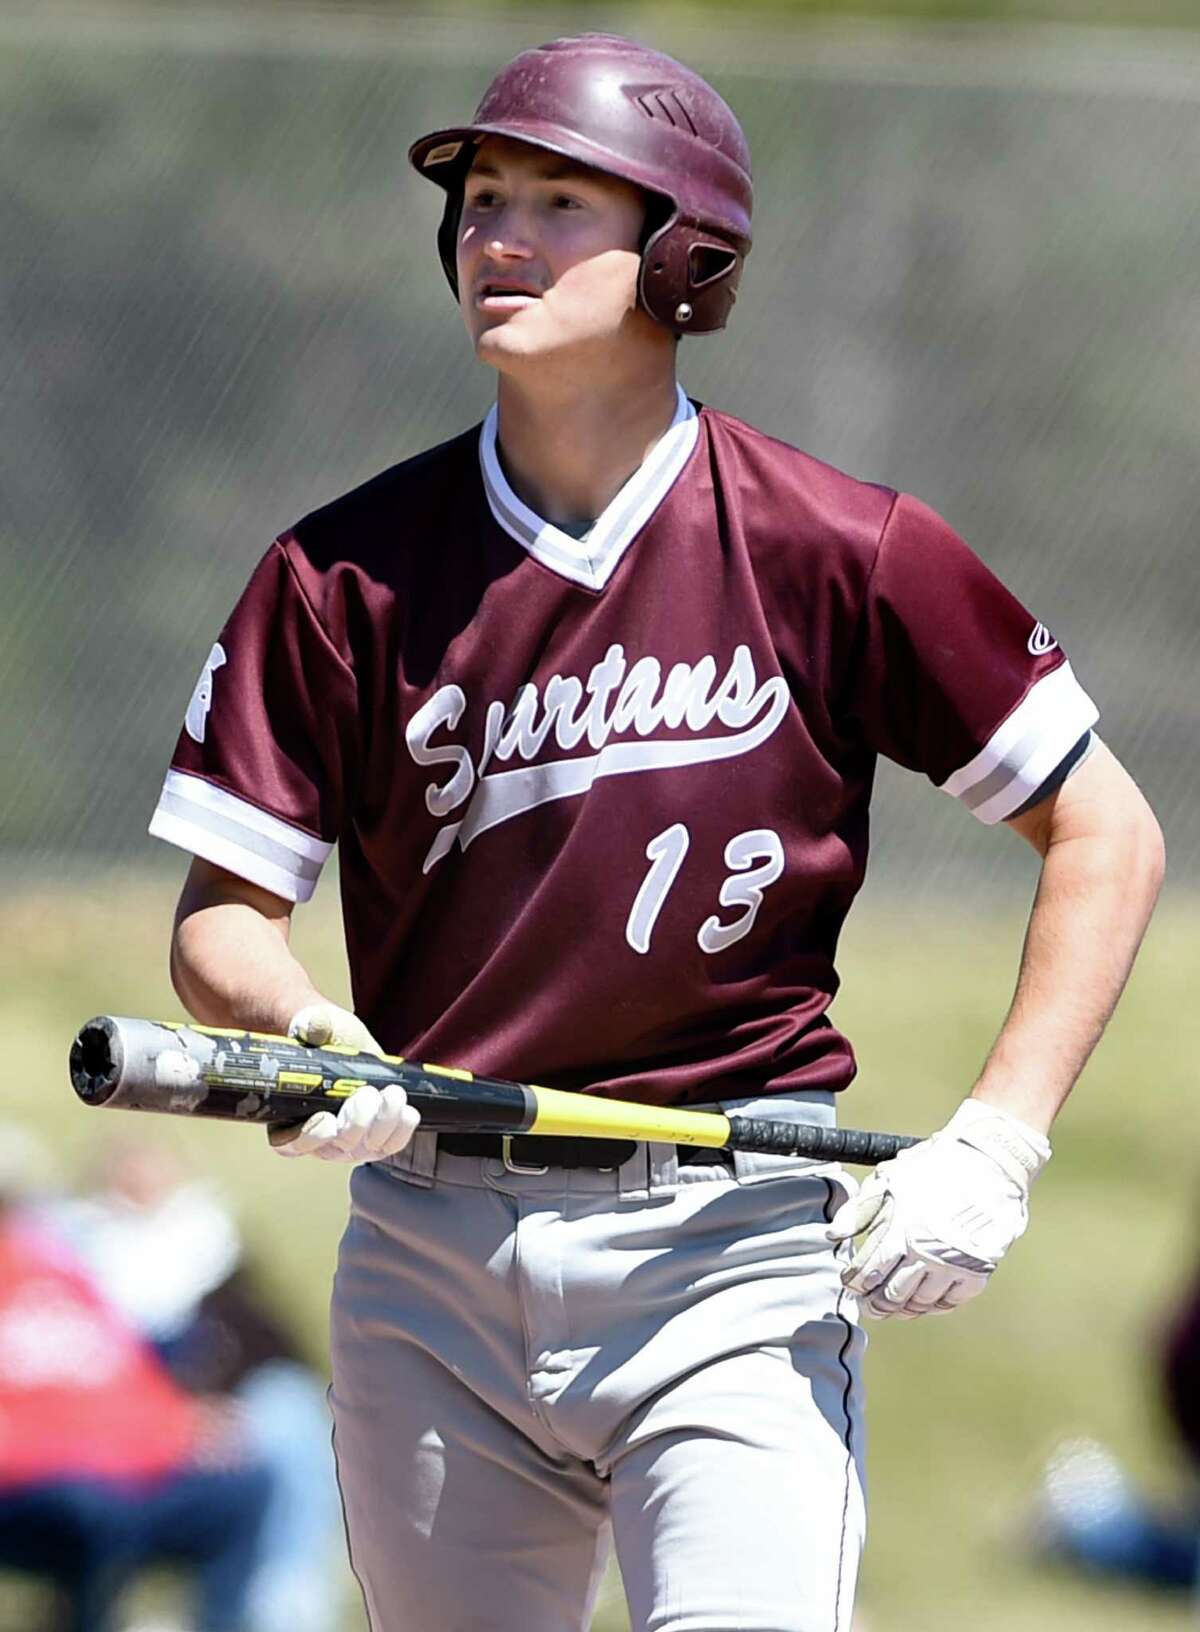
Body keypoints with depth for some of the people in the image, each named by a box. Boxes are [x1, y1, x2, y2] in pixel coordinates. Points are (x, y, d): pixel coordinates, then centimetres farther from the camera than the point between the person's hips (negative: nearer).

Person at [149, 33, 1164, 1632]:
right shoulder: (346, 573, 1)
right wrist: (304, 1034, -19)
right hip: (433, 1255, 3)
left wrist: (995, 1145, -8)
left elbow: (1105, 835, 2)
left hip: (733, 1257, -3)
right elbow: (223, 912, 4)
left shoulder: (839, 551, -4)